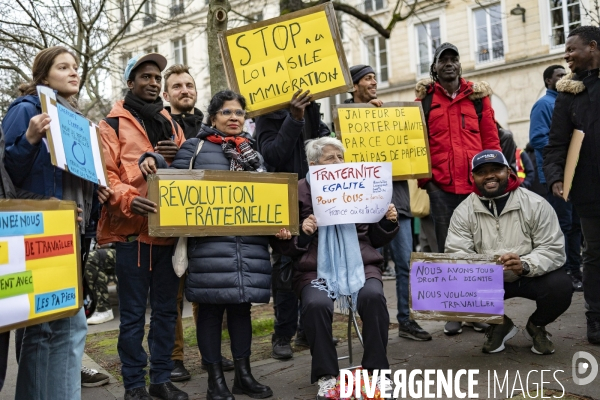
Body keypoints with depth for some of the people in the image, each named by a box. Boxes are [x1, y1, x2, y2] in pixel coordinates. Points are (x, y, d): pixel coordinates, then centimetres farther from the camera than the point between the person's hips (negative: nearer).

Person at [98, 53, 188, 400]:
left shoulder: (171, 124, 18)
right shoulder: (114, 124, 2)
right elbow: (104, 174, -8)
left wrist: (177, 157, -5)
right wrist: (128, 199, -26)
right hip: (133, 229, -5)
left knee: (166, 309, 10)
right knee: (133, 313, 2)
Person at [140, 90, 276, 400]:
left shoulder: (253, 156, 20)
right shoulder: (195, 147, 7)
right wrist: (153, 161, -14)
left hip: (250, 244, 4)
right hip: (210, 243, -4)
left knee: (242, 305, 10)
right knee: (211, 307, 1)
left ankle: (243, 374, 22)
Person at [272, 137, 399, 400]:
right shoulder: (298, 193, 4)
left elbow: (374, 240, 19)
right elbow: (282, 245, 4)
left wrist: (388, 222, 1)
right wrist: (302, 233, -14)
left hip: (360, 265, 2)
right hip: (316, 269, -2)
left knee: (373, 296, -29)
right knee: (316, 304, -32)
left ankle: (376, 370, -11)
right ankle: (325, 375, -13)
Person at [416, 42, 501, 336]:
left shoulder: (478, 96, 12)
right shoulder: (424, 99, 8)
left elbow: (491, 139, 9)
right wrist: (424, 178, -3)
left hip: (476, 185, 1)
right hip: (441, 187, -1)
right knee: (447, 249, 4)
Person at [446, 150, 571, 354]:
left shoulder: (535, 204, -11)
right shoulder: (463, 211, -7)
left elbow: (553, 249, -15)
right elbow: (456, 252, -12)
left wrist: (525, 265, -35)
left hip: (531, 277, -1)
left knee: (560, 286, -30)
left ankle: (536, 325, 7)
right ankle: (498, 325, 8)